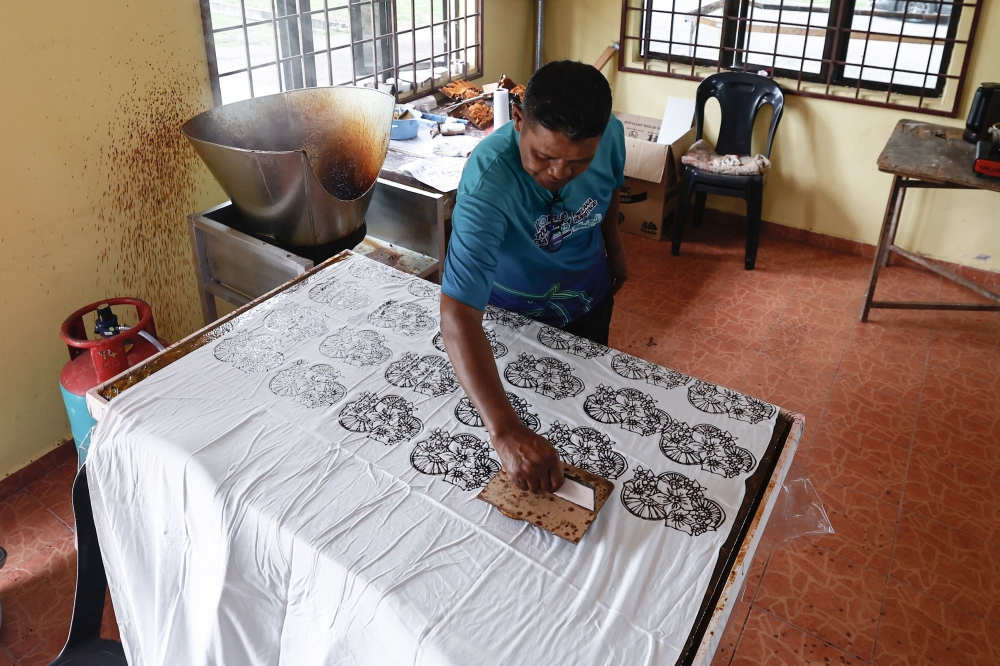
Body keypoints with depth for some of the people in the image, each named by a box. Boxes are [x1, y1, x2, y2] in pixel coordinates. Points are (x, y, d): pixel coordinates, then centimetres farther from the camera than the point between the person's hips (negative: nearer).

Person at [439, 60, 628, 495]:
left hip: (589, 298, 5)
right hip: (515, 311, -4)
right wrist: (505, 432, -61)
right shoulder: (488, 182, -43)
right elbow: (459, 316, -52)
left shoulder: (611, 134, -27)